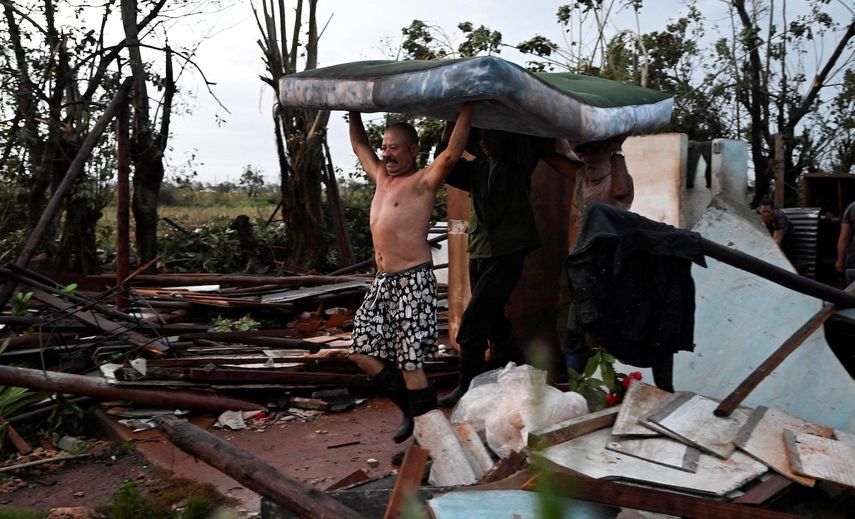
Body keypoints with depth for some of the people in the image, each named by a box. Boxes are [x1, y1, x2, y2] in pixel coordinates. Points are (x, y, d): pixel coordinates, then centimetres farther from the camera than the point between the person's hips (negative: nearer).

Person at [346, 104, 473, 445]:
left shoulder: (423, 181, -6)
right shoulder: (381, 177, 17)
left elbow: (451, 154, -24)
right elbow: (359, 145, 34)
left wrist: (467, 108, -22)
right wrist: (354, 113, 34)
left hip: (413, 281, -8)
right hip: (383, 281, 9)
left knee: (410, 363, -9)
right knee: (361, 352, 9)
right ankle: (412, 409, 24)